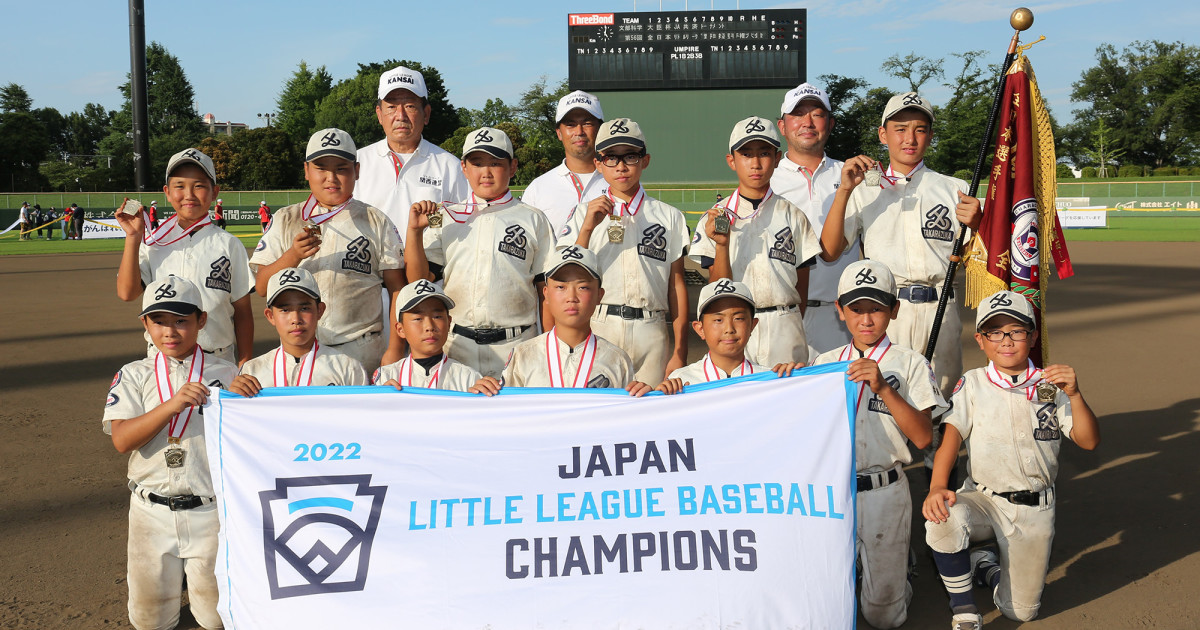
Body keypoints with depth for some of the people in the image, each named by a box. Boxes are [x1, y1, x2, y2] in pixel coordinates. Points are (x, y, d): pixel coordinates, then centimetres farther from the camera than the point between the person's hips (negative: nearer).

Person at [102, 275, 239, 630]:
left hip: (211, 510, -1)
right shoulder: (133, 376, 2)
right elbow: (122, 440, -12)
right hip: (152, 511, 1)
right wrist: (172, 405, -23)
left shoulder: (226, 374, -1)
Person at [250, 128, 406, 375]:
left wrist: (395, 352, -7)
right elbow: (262, 287, 2)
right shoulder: (285, 221, 9)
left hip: (362, 350, -1)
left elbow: (397, 289, 2)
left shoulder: (376, 222, 6)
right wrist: (293, 255, -16)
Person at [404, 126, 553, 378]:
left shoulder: (533, 220, 7)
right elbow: (419, 280, 4)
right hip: (457, 346, 1)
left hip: (516, 348, -1)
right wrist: (414, 230, -7)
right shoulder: (446, 218, 11)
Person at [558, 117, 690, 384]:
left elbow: (677, 284, 8)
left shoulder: (669, 217, 11)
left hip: (651, 333, 1)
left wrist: (680, 351, 3)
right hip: (597, 330, 0)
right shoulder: (583, 214, 10)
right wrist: (588, 229, -11)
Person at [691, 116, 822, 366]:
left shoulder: (793, 216, 6)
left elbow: (802, 285, 10)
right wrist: (721, 245, -17)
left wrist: (792, 329, 5)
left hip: (785, 328, 1)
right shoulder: (715, 218, 4)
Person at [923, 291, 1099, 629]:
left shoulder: (1050, 386, -1)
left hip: (1034, 509, 1)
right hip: (981, 497, -1)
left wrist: (1074, 395, -27)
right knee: (943, 521, -36)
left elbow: (1089, 441, -9)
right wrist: (937, 487, -29)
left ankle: (986, 567, 36)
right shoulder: (972, 384, -1)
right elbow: (951, 435, -12)